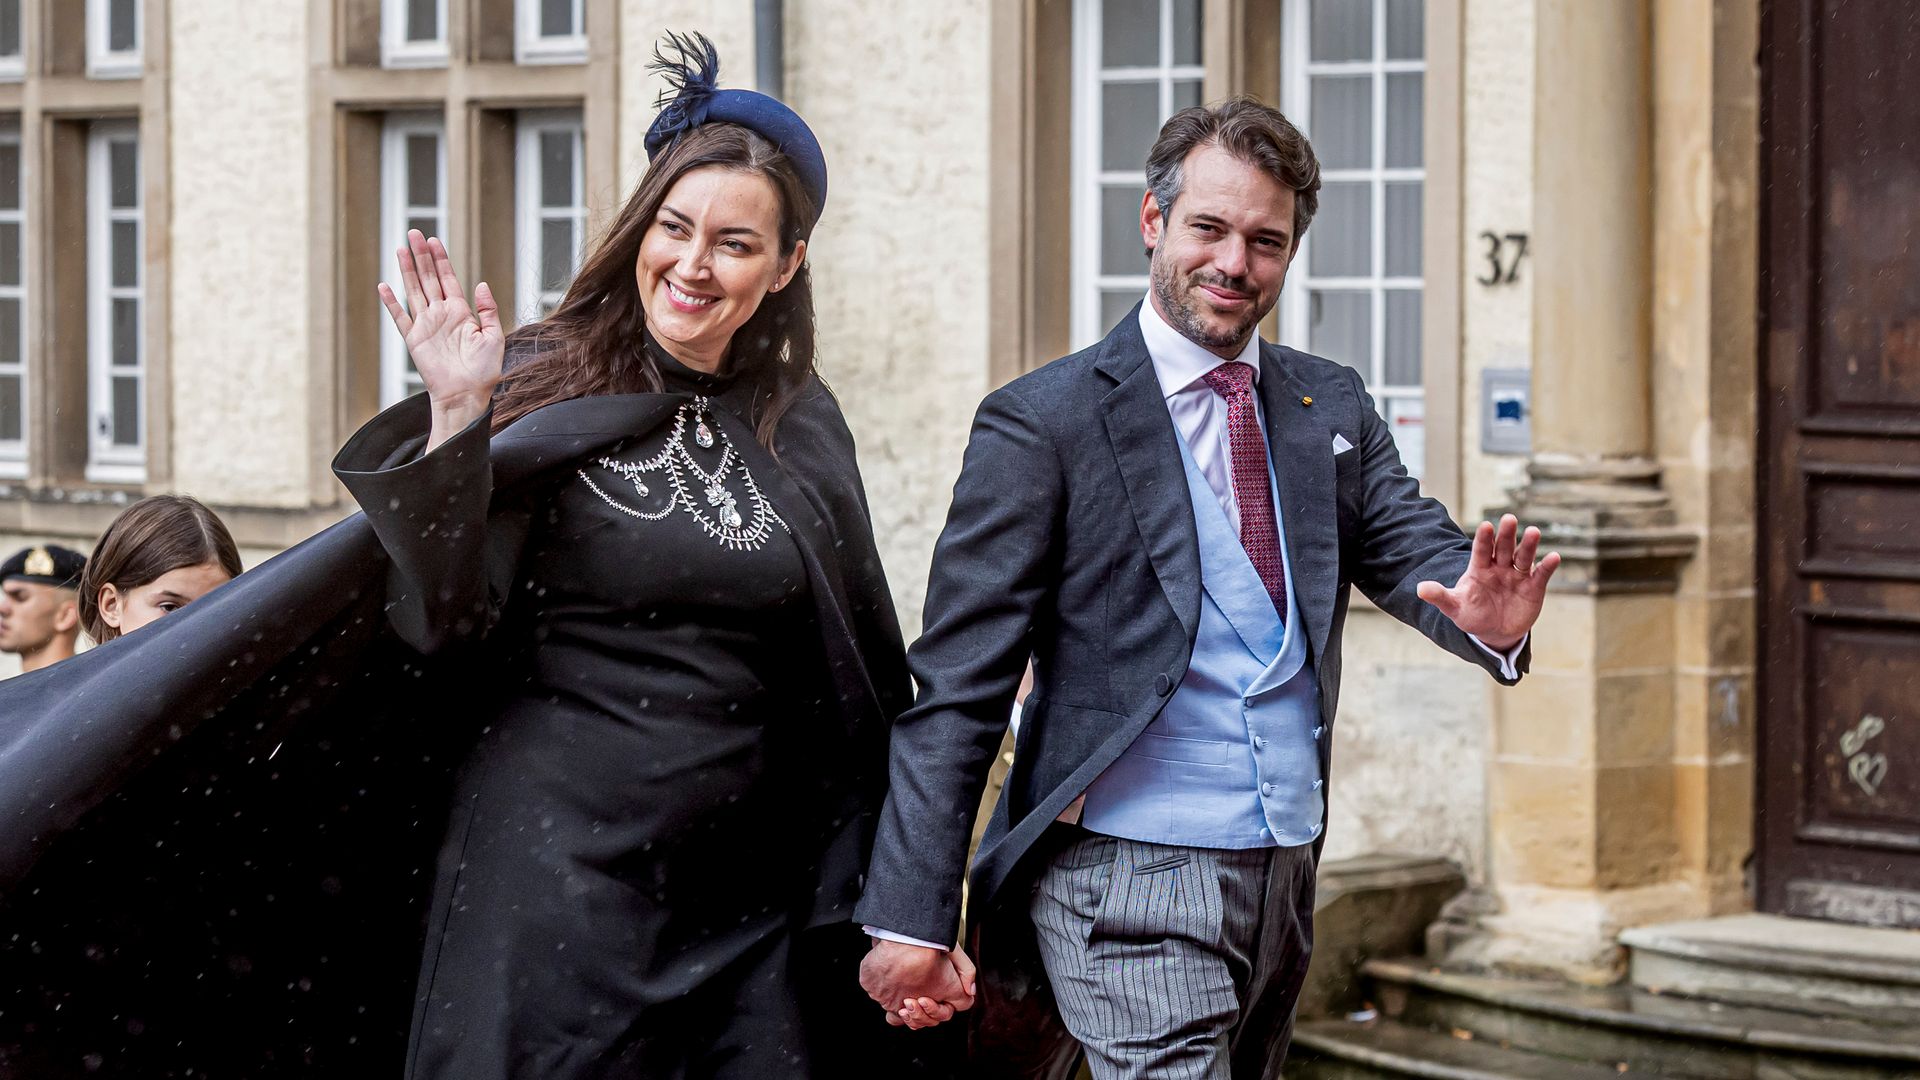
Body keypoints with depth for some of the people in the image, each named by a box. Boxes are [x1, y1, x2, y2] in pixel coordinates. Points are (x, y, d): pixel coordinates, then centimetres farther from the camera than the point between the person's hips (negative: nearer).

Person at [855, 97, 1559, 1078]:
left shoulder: (1332, 408, 11)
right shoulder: (1040, 423, -7)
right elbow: (955, 689, -9)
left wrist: (1486, 617, -25)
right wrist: (908, 919, -14)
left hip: (1285, 877, 6)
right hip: (1127, 881, -6)